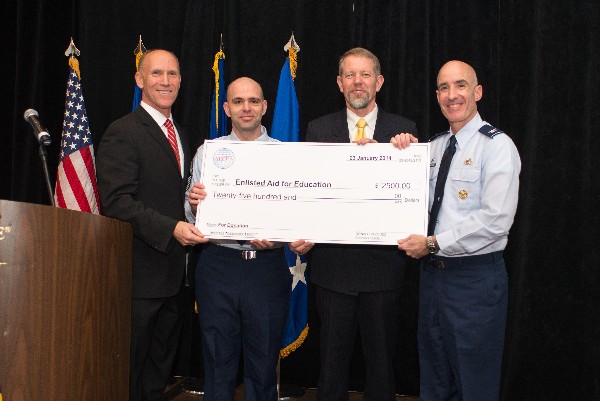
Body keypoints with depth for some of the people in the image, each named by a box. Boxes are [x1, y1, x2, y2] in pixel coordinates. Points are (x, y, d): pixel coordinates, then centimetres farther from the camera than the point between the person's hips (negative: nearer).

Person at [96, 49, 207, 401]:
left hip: (173, 275, 8)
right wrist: (171, 228, -29)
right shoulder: (123, 132, -11)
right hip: (140, 272, -8)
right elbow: (117, 201, -20)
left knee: (160, 370, 20)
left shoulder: (180, 135, 16)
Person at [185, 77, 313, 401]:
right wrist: (193, 205, -17)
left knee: (263, 366, 11)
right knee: (218, 365, 10)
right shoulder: (207, 153, 7)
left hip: (268, 267, 0)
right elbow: (193, 217, 4)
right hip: (218, 266, 1)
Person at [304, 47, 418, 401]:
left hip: (383, 263, 0)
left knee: (382, 359, 14)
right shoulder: (319, 129, 4)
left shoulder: (404, 130, 2)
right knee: (333, 357, 15)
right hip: (334, 263, 1)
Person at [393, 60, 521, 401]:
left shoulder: (497, 145, -11)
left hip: (476, 278, -6)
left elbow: (496, 219, -21)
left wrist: (434, 244, -18)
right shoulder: (434, 146, 10)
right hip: (433, 272, 7)